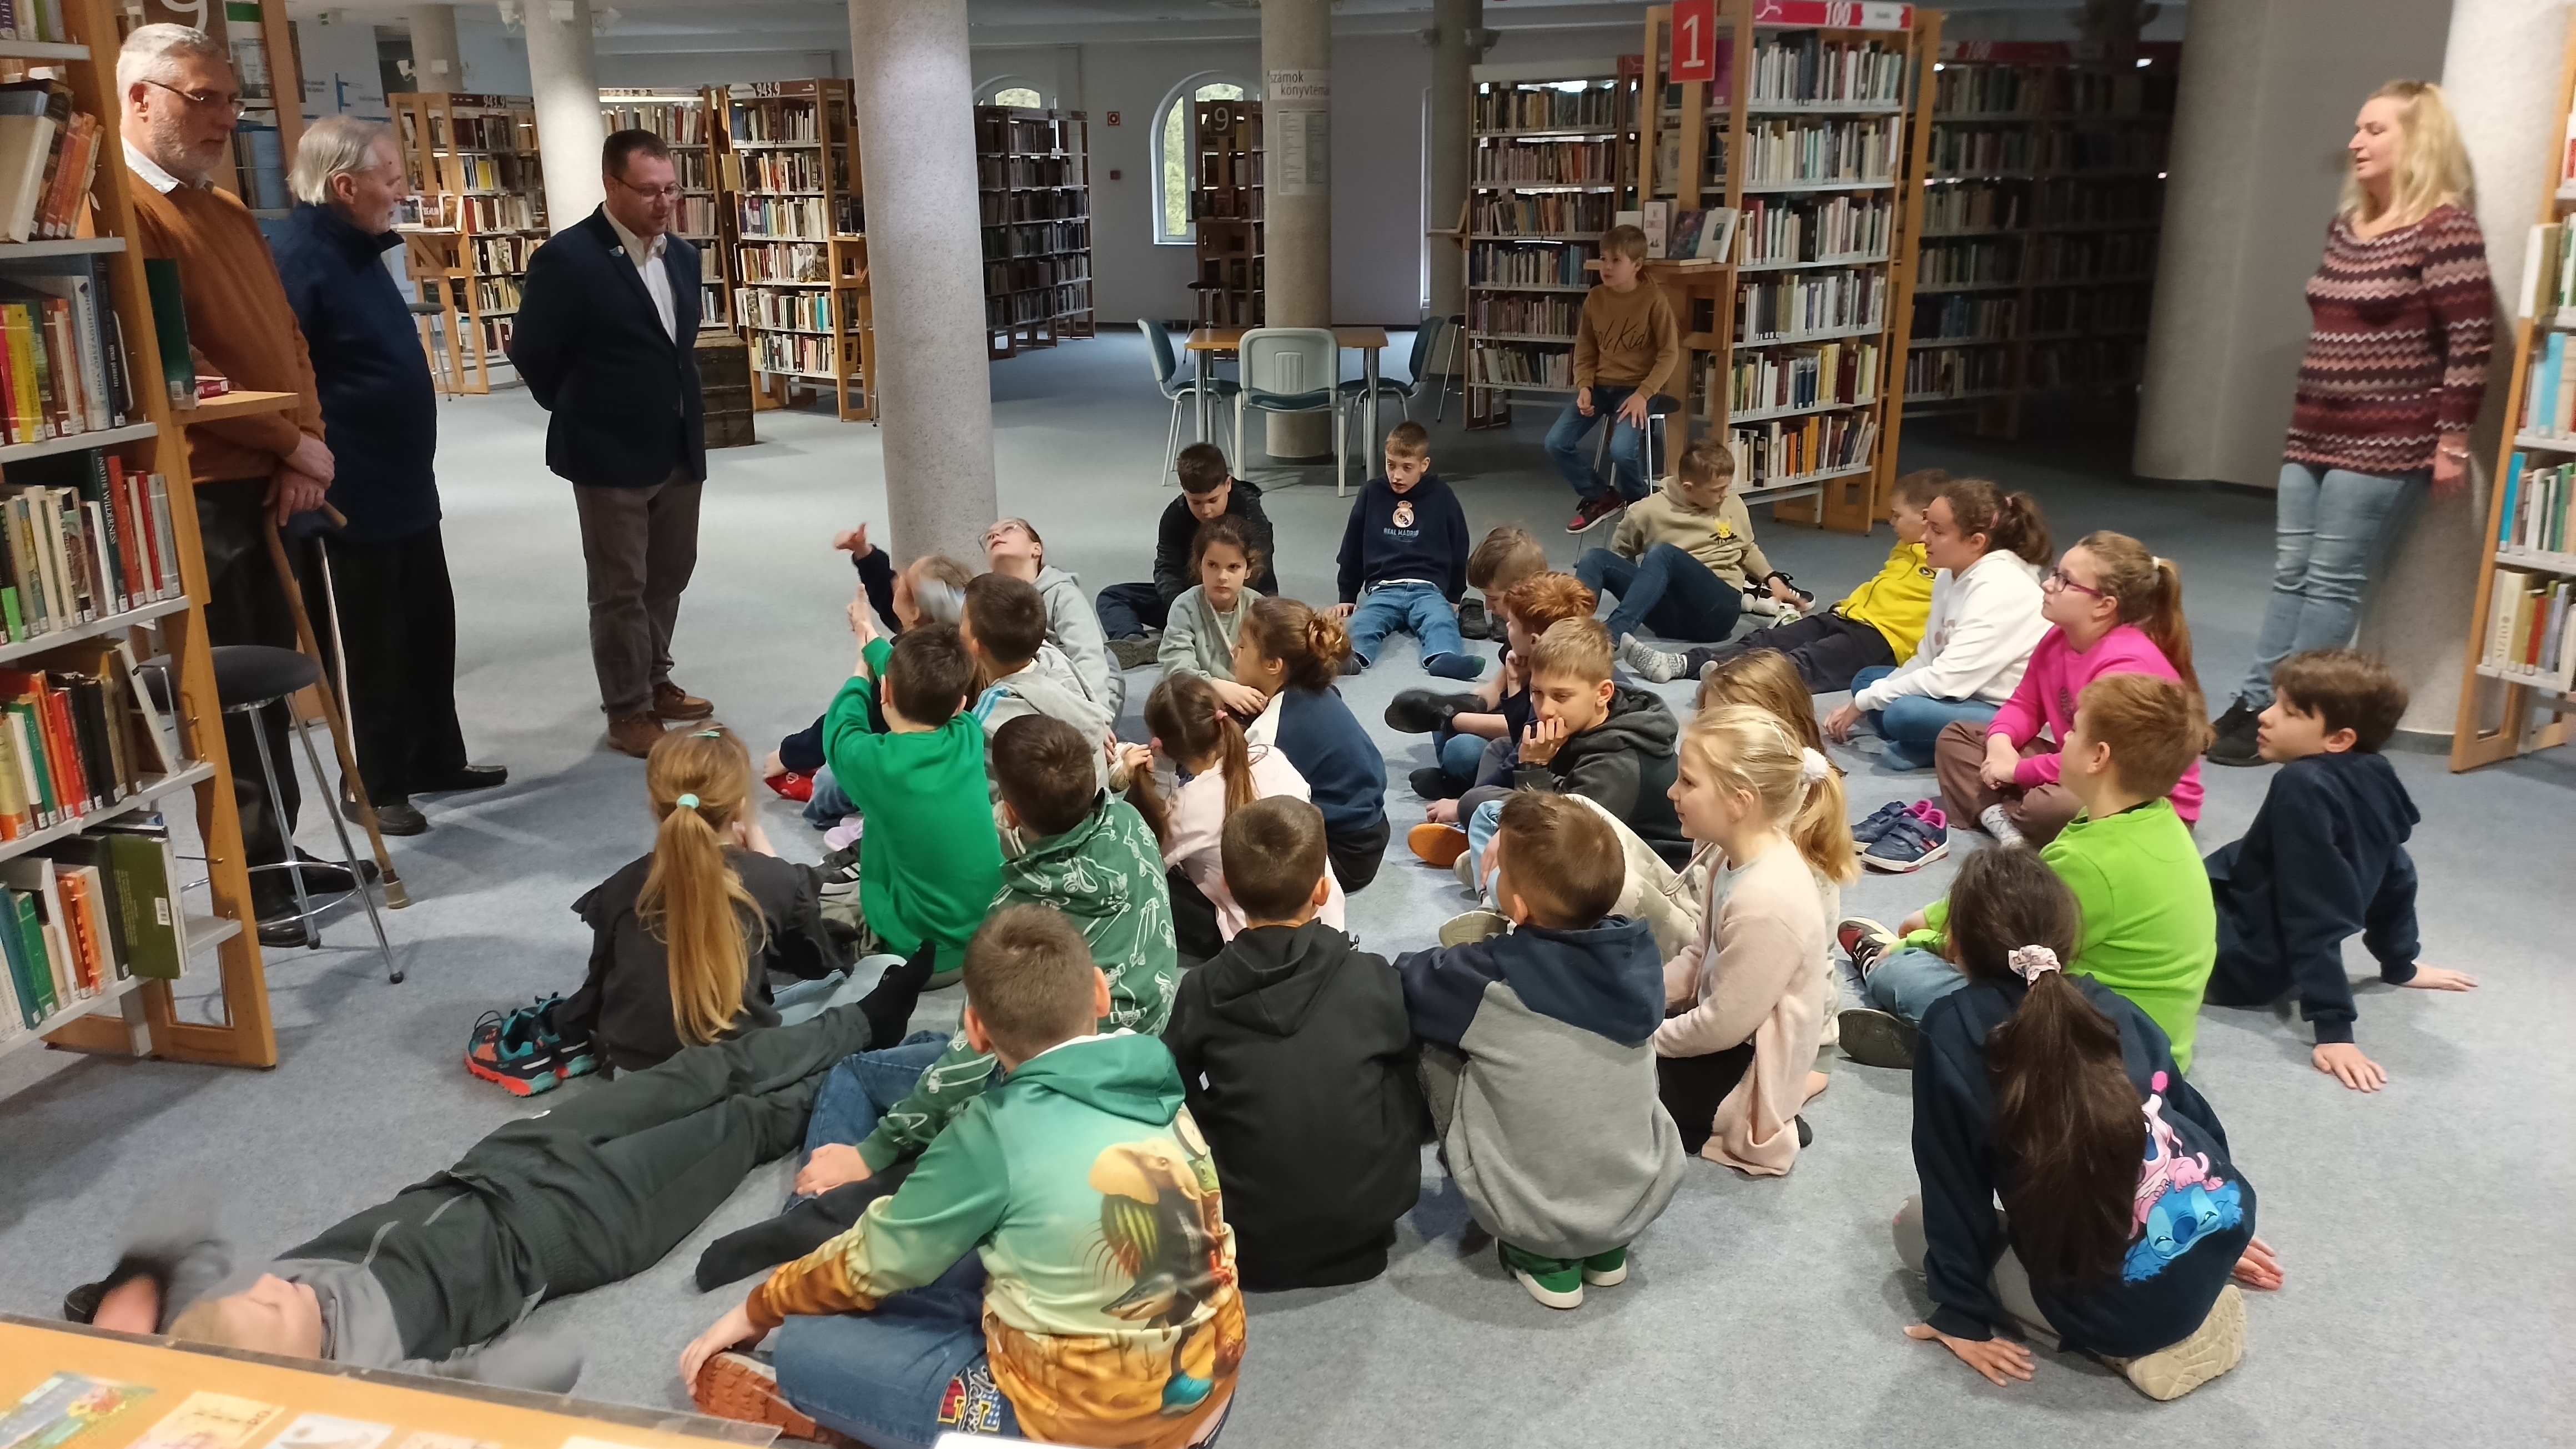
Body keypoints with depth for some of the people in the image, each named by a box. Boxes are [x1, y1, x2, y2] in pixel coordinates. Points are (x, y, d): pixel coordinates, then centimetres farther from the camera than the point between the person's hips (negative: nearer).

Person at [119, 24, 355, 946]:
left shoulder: (230, 215, 18)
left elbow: (286, 339, 15)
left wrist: (307, 447, -1)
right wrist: (295, 443, -15)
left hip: (271, 487, 8)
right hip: (195, 496, -8)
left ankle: (273, 853, 27)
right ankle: (238, 885, 10)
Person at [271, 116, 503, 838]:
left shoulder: (356, 249, 11)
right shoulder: (300, 262, -20)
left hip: (406, 484, 9)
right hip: (357, 497, -9)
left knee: (430, 626, 17)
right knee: (375, 641, 3)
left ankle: (437, 759, 30)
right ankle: (376, 785, 17)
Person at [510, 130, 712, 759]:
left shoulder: (682, 256, 7)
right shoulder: (568, 258, -15)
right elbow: (533, 354, -7)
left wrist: (682, 415, 16)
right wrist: (580, 413, 4)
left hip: (680, 449, 7)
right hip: (611, 454, -7)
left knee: (668, 577, 16)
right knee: (620, 589, 3)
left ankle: (655, 682, 33)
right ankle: (628, 711, 13)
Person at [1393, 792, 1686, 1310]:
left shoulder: (1492, 981, -24)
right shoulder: (1636, 954, -11)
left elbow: (1404, 983, -5)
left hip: (1533, 1220, -4)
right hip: (1644, 1202, 5)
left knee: (1435, 1049, 8)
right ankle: (1607, 1252, 22)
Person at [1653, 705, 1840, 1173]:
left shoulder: (1768, 899, -33)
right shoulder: (1739, 862, -4)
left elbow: (1724, 1026, -26)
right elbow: (1698, 958, 9)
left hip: (1749, 1068, -9)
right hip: (1722, 1028, 9)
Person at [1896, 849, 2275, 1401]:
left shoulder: (1952, 1029, -7)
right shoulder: (2112, 1005, 7)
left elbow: (1954, 1184, -4)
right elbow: (2194, 1116, 19)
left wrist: (1962, 1313, 5)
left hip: (2112, 1301, -6)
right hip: (2217, 1236, 6)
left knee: (1914, 1224, 15)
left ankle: (2123, 1342, 4)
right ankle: (2186, 1312, 16)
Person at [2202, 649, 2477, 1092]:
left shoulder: (2303, 788, -25)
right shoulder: (2374, 779, 1)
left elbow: (2313, 915, -28)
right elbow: (2394, 876, 15)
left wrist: (2333, 1028, -28)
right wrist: (2400, 964, 29)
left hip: (2235, 961, -9)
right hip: (2270, 961, 9)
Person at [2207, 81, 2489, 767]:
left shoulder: (2445, 227, -12)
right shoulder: (2345, 223, 13)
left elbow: (2470, 344, -15)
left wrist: (2452, 442, -16)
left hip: (2384, 445, -8)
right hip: (2313, 434, 8)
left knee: (2331, 582, -5)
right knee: (2291, 574, 8)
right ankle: (2253, 703, 12)